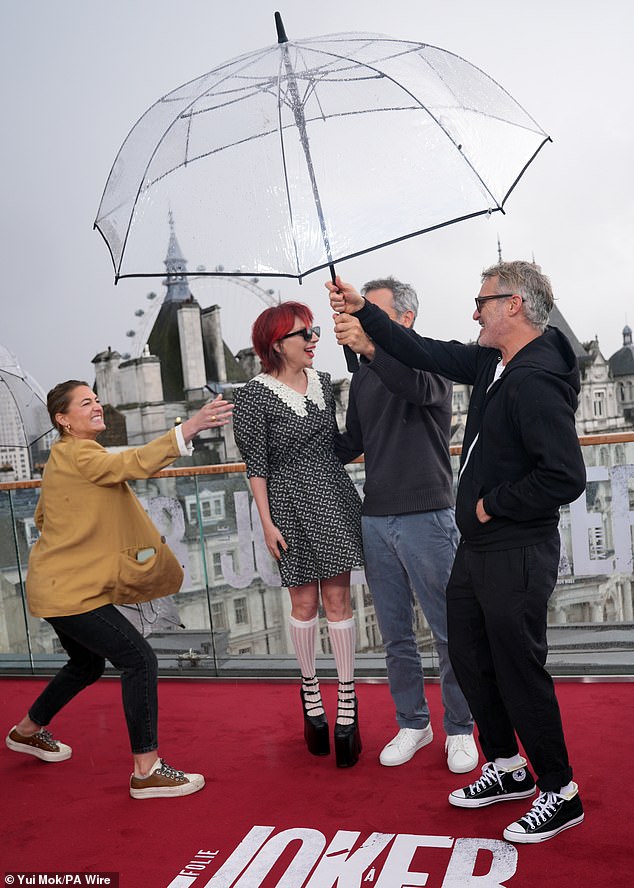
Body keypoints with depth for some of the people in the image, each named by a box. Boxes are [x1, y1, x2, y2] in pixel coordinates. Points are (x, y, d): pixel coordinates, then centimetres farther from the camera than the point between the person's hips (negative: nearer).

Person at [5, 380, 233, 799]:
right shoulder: (77, 455, -18)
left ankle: (27, 731, 45)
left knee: (88, 664, 25)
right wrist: (190, 427, -45)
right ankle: (147, 770, -6)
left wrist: (89, 537, 14)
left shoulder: (65, 457, 14)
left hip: (60, 586, 11)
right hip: (69, 591, -11)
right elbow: (134, 463, -36)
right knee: (139, 659, -13)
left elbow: (42, 517, 22)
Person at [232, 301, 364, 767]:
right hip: (291, 506, -3)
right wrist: (267, 522, -9)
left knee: (338, 598, 4)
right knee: (304, 603, 7)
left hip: (335, 499, 3)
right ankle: (310, 692, 28)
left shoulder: (323, 381, 7)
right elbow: (256, 464, -7)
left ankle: (347, 702, 13)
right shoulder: (255, 394, -7)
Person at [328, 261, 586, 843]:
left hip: (515, 553, -10)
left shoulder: (535, 382, -22)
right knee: (469, 657, 19)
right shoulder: (493, 363, 6)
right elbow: (427, 354, 16)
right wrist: (364, 312, 16)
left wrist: (494, 504, -17)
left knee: (519, 670, 3)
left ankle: (560, 794, 24)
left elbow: (565, 477, -28)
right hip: (477, 546, 10)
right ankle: (508, 768, 37)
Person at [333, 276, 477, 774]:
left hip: (426, 517, -5)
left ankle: (460, 729, 21)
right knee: (396, 635, 13)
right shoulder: (363, 377, 14)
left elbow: (419, 386, -28)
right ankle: (413, 724, 28)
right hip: (375, 519, 6)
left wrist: (371, 349, -44)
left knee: (449, 631, 4)